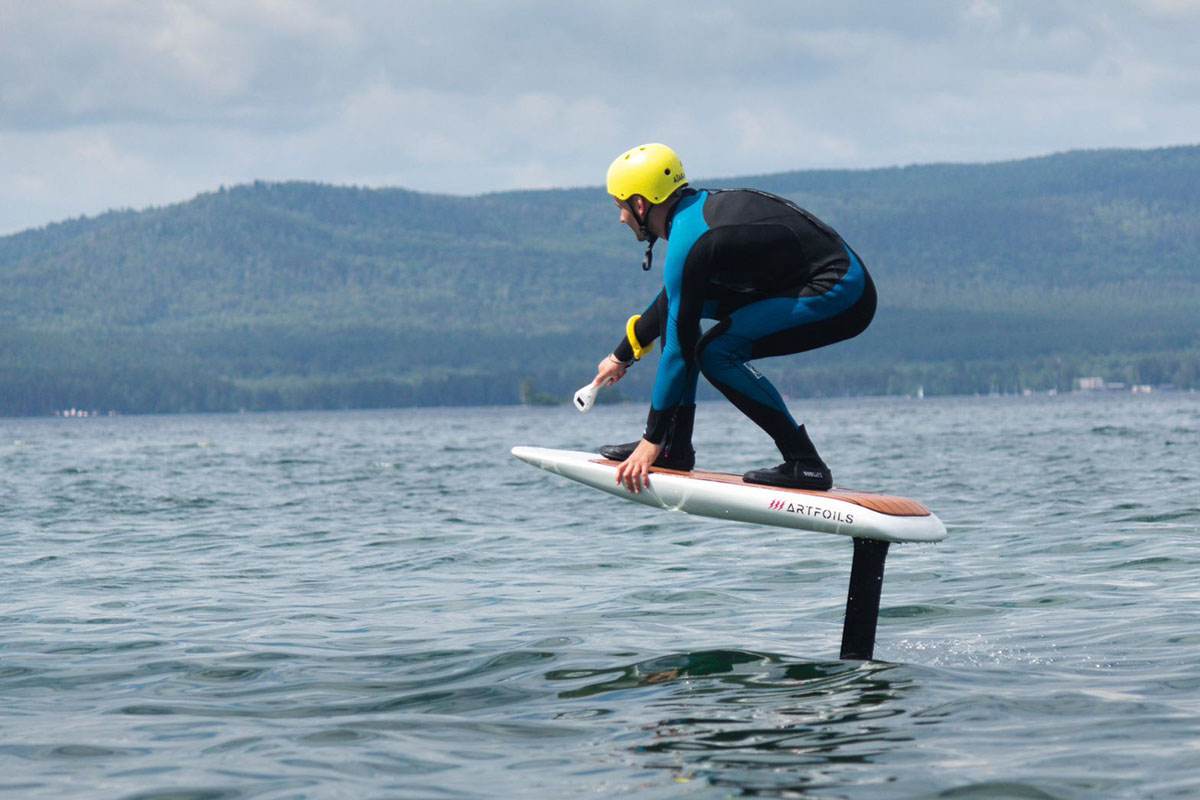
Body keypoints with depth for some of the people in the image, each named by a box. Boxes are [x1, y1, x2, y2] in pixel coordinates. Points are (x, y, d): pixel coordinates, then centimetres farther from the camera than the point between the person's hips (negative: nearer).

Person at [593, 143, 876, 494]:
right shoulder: (700, 205, 10)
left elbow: (679, 347, -17)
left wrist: (651, 442, -12)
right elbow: (674, 298, 27)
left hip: (842, 299, -10)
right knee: (676, 304, 12)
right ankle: (675, 448, 12)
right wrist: (623, 355, 36)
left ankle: (805, 464, -14)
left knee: (715, 352, -20)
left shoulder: (688, 242, -19)